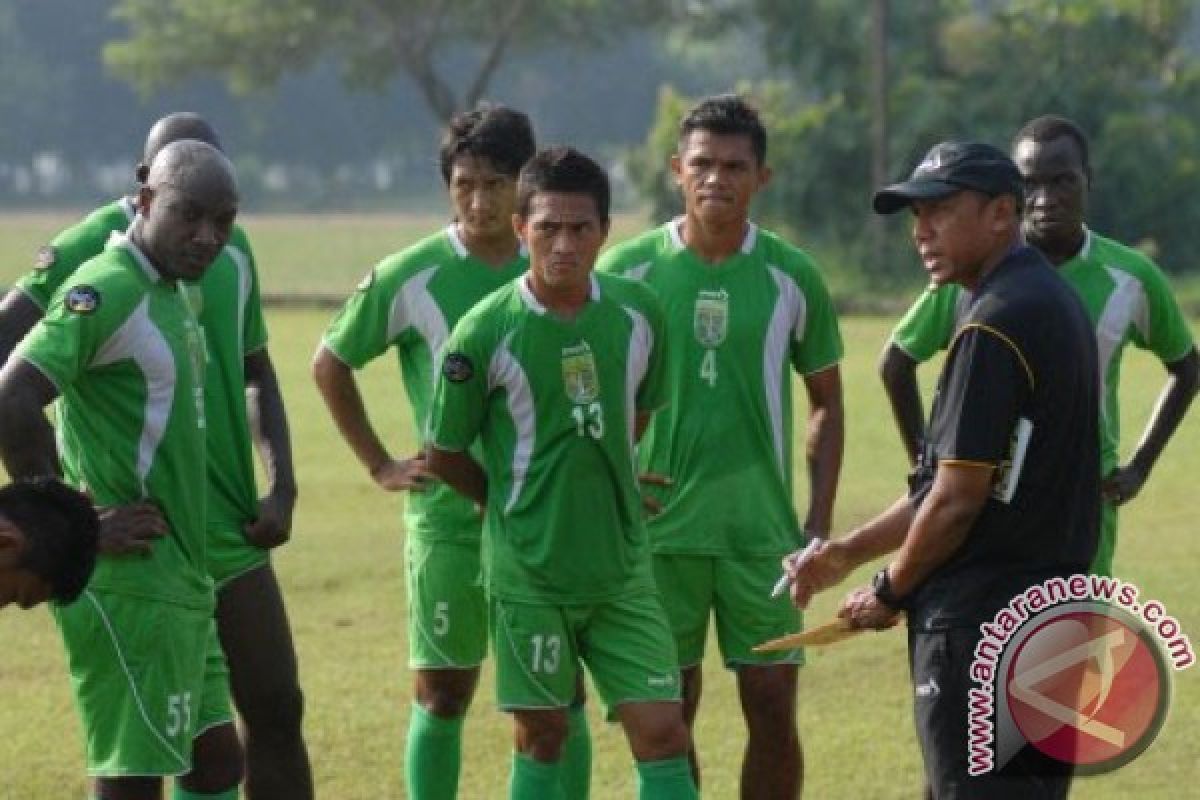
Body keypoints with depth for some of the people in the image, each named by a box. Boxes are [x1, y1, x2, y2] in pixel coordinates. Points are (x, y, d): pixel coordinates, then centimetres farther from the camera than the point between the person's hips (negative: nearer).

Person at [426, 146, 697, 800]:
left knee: (662, 734, -2)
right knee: (541, 740, 7)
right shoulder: (485, 332, -13)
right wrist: (522, 505, 8)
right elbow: (445, 456, -2)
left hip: (622, 566, 3)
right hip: (527, 569, -3)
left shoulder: (637, 313, -2)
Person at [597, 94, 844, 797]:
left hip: (763, 529, 0)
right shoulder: (628, 269, -2)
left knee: (773, 709, 0)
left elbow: (826, 402, 8)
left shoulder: (791, 276, 0)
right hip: (661, 525, 0)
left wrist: (819, 525, 1)